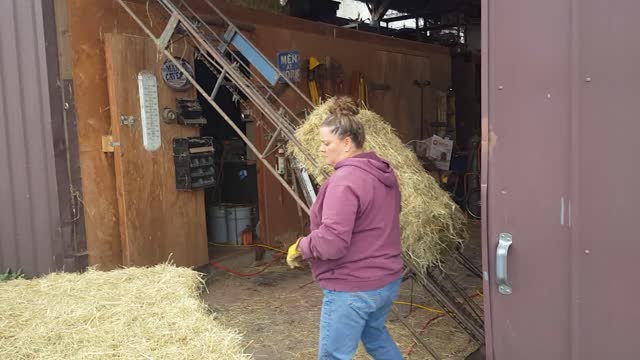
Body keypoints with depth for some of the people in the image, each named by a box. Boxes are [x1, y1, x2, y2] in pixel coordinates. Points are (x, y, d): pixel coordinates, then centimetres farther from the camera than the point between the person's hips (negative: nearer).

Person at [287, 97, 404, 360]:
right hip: (388, 279, 10)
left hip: (353, 288, -9)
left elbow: (332, 242, -30)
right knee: (375, 335, 31)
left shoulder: (345, 180, -23)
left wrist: (300, 247, -12)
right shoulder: (383, 172, 7)